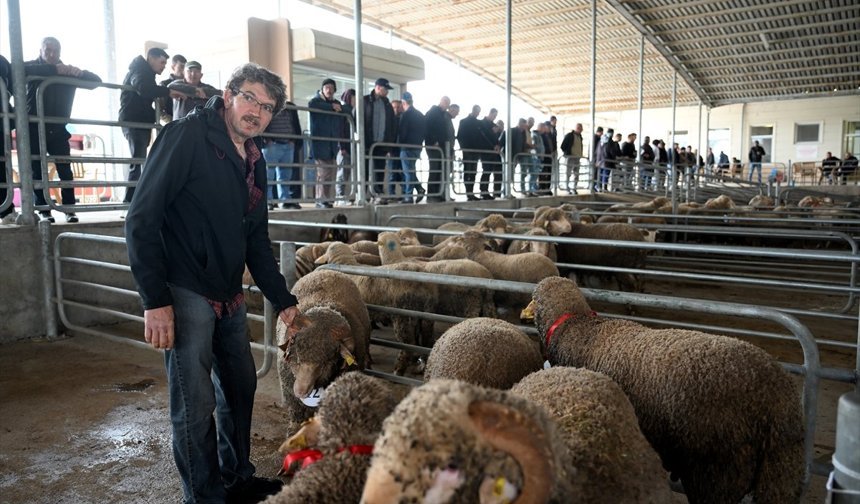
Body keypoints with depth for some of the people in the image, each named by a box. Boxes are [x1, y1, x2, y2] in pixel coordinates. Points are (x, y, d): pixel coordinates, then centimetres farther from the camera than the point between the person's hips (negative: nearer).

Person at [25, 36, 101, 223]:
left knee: (65, 170, -2)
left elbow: (96, 81, 3)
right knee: (38, 171, -1)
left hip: (58, 130, 2)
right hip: (35, 129, -2)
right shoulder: (31, 67, 1)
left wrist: (80, 73, -19)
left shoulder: (68, 71, 8)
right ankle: (44, 211, 3)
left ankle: (69, 209, 3)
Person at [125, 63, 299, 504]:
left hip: (229, 295, 8)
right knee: (195, 404, -2)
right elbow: (142, 219, -16)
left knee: (240, 386, 17)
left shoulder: (254, 161, 11)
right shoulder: (186, 137, -12)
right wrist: (155, 300, -20)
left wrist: (283, 300, 13)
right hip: (185, 295, -8)